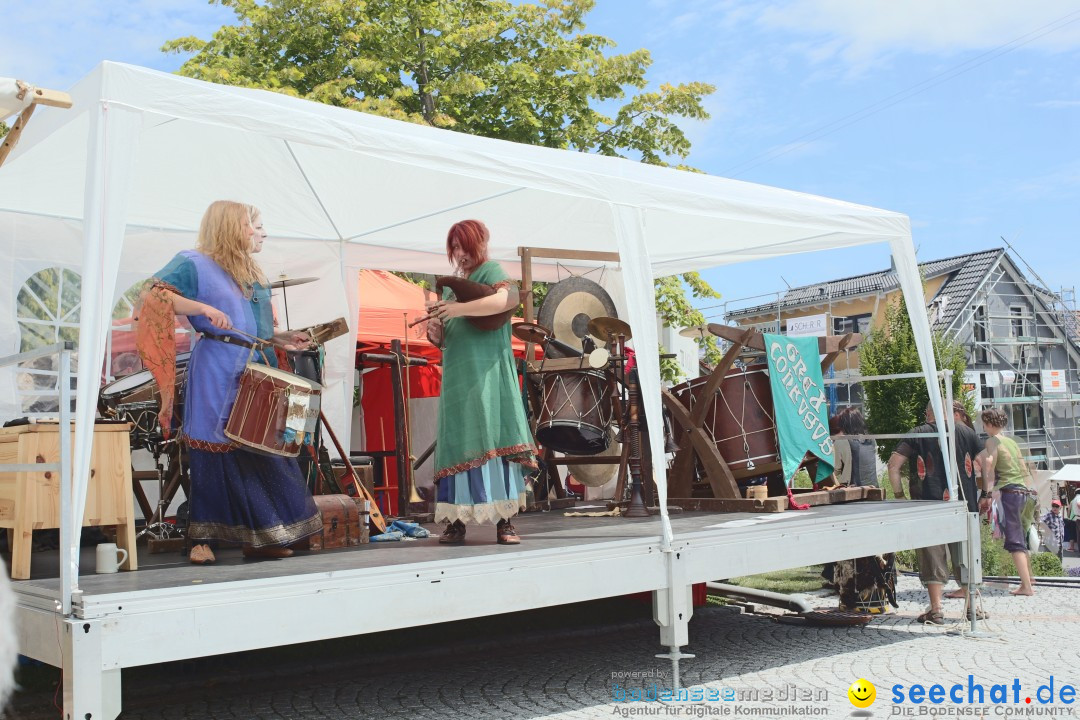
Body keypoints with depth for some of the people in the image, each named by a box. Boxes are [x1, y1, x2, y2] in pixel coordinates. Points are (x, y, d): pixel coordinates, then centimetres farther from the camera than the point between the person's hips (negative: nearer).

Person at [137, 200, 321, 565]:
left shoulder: (252, 273, 22)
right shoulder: (195, 263, -1)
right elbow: (154, 295, -13)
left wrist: (280, 339, 9)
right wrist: (203, 307, -22)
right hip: (217, 374, -7)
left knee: (264, 450, 5)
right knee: (215, 453, -6)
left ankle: (260, 538, 13)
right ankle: (203, 538, 4)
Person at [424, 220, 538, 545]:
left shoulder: (489, 271, 2)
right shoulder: (451, 284, 22)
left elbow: (509, 297, -21)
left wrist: (459, 309, -27)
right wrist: (434, 332, -1)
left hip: (487, 373, -6)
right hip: (456, 376, 6)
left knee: (492, 441, -10)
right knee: (457, 445, 0)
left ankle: (504, 520, -8)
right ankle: (456, 520, 1)